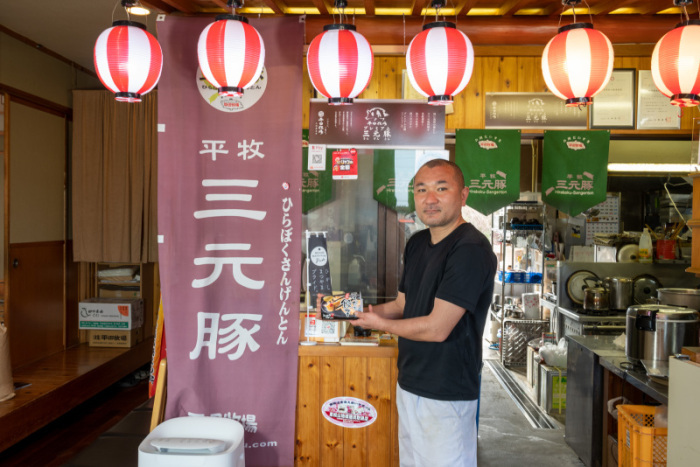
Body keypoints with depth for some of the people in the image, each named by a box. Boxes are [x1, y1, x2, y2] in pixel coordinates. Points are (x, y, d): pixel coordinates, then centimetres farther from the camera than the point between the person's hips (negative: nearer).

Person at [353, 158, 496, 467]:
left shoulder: (471, 250, -21)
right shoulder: (417, 243, 7)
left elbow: (436, 328, -23)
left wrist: (381, 324, -9)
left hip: (446, 394, -8)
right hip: (409, 383, 9)